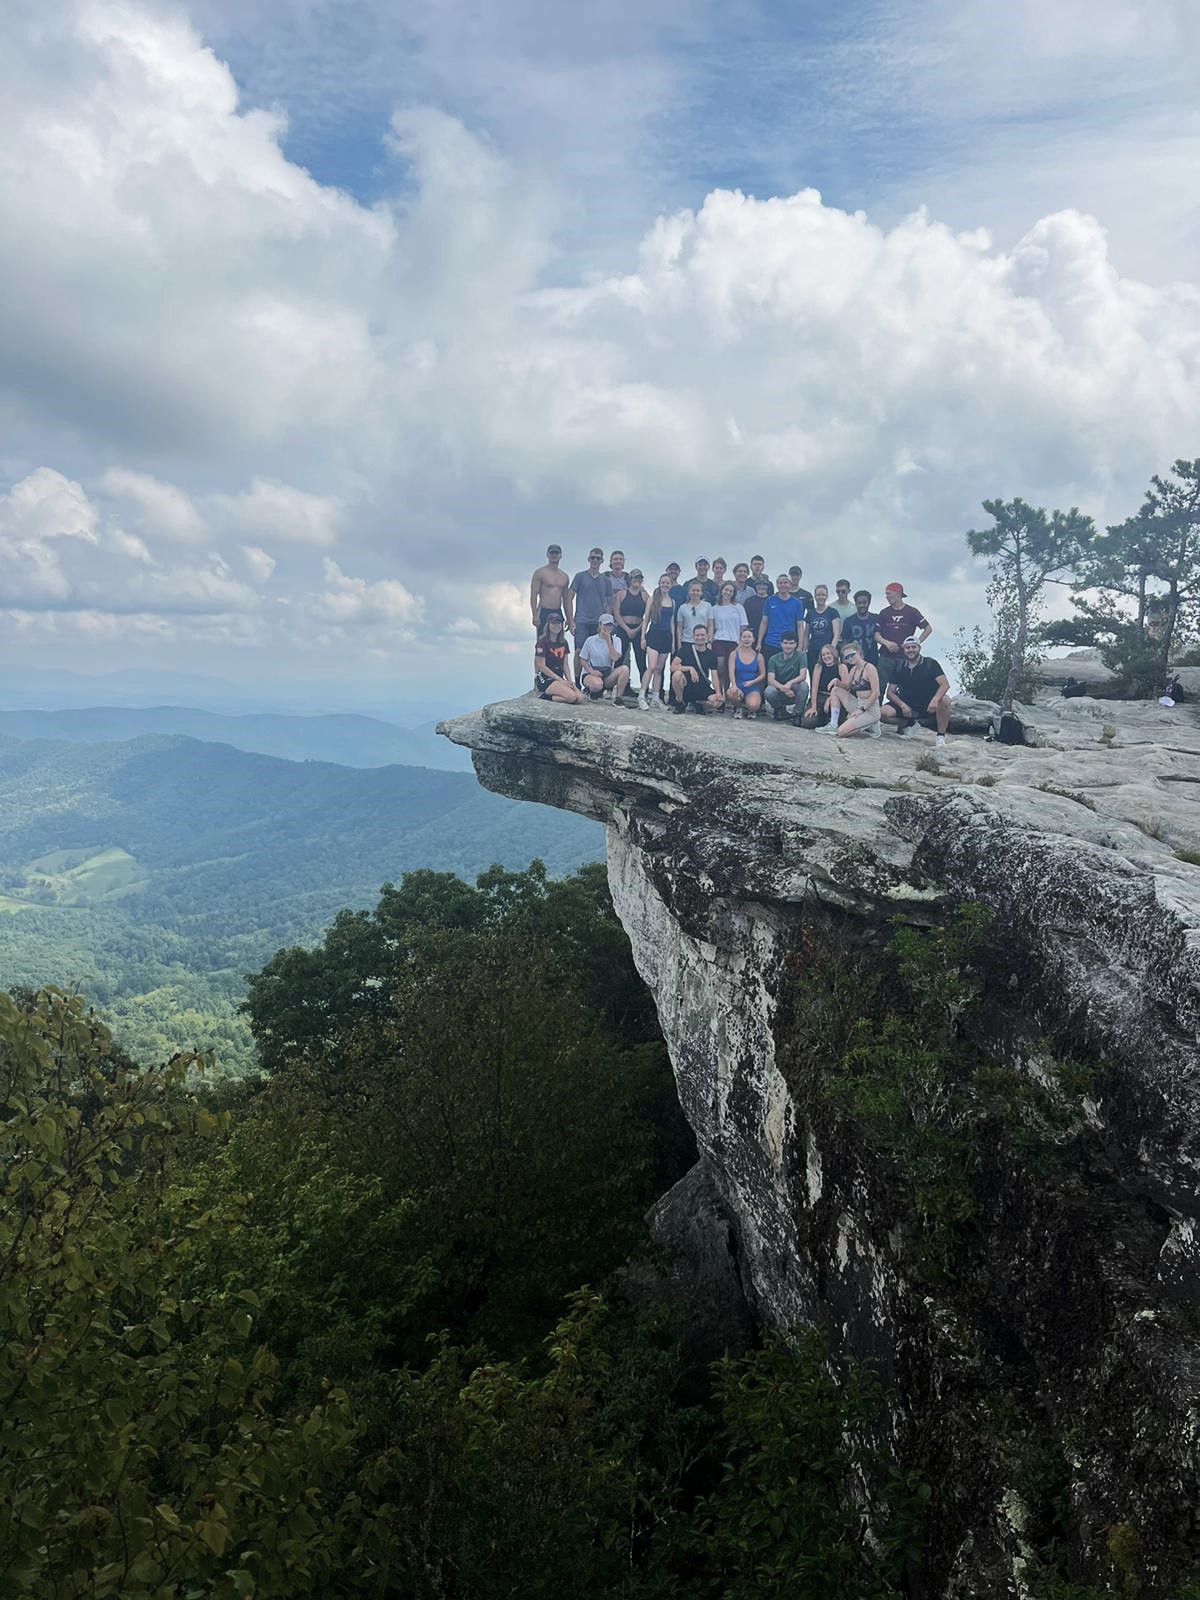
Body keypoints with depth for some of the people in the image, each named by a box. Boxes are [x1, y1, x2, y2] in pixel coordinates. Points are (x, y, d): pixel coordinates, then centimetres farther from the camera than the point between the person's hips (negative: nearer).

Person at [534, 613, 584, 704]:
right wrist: (560, 680, -14)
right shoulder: (543, 642, -7)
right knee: (572, 697, -26)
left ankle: (549, 696, -3)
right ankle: (544, 695, -7)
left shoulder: (563, 643, 14)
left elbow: (565, 664, 14)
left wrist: (569, 680, -3)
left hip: (560, 678, 7)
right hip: (546, 679, -7)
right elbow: (541, 666, -12)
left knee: (580, 698, -16)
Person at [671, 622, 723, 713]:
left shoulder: (711, 655, 5)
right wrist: (690, 668, -26)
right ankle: (680, 702, -7)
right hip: (686, 687, -2)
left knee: (719, 702, -26)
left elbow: (714, 677, -1)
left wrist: (718, 693, -18)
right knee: (677, 674, -35)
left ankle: (696, 703, 8)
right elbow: (673, 667, -13)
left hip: (702, 688, 2)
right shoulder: (685, 649, -1)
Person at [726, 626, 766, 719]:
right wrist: (734, 686, -25)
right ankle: (738, 708, 1)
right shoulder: (734, 654, 3)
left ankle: (751, 711, 12)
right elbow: (731, 671, -8)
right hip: (738, 686, 0)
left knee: (752, 706, -32)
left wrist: (752, 682, -13)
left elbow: (763, 674, 6)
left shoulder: (758, 656, 5)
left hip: (753, 688, 0)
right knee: (731, 693, -37)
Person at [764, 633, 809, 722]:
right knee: (769, 691, -31)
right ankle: (780, 709, 3)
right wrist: (783, 688, -35)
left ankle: (798, 713, -9)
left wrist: (790, 683, -37)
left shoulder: (801, 656, -6)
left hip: (795, 693, -1)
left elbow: (803, 676, -18)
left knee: (804, 685, -32)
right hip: (780, 691, 1)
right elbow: (770, 680, -16)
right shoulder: (774, 659, -3)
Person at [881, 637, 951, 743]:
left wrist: (935, 699, -36)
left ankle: (941, 737, -17)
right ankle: (906, 723, 11)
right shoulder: (899, 667, 4)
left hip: (928, 707, -2)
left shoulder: (930, 663, -5)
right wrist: (902, 705, -18)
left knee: (944, 700, -35)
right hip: (907, 705, 3)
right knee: (884, 713, -23)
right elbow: (890, 692, 2)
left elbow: (945, 684, -16)